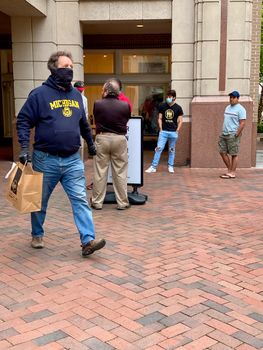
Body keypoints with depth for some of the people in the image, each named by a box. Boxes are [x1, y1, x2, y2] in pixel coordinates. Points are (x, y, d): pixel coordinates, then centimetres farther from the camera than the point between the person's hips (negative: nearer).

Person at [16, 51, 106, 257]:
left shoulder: (76, 95, 10)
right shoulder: (40, 94, -6)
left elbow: (83, 123, 23)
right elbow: (23, 121, -5)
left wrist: (90, 143, 30)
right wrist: (25, 147, -17)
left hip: (73, 160, 4)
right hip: (46, 159, -3)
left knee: (80, 200, -5)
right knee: (40, 201, 13)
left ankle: (88, 241, -5)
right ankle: (37, 235, 33)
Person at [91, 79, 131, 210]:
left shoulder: (97, 104, -6)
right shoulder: (125, 105, -5)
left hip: (102, 138, 0)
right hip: (119, 139, 0)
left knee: (100, 172, 8)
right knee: (120, 172, 8)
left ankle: (97, 202, 15)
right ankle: (122, 202, 14)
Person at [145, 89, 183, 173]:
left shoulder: (178, 108, 1)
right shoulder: (162, 106, 3)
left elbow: (180, 121, 5)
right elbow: (160, 118, 8)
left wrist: (177, 130, -3)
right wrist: (161, 129, 0)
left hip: (173, 132, 0)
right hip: (163, 131, 0)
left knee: (172, 150, 10)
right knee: (159, 148, -5)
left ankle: (170, 166, 22)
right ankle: (153, 167, -3)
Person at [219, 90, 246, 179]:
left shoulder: (240, 109, -8)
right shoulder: (228, 107, 17)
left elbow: (242, 123, -14)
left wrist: (236, 134, -19)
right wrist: (223, 132, 17)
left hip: (233, 135, -8)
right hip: (224, 134, 8)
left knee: (233, 154, -2)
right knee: (222, 152, 8)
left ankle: (232, 173, 4)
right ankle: (229, 170, 19)